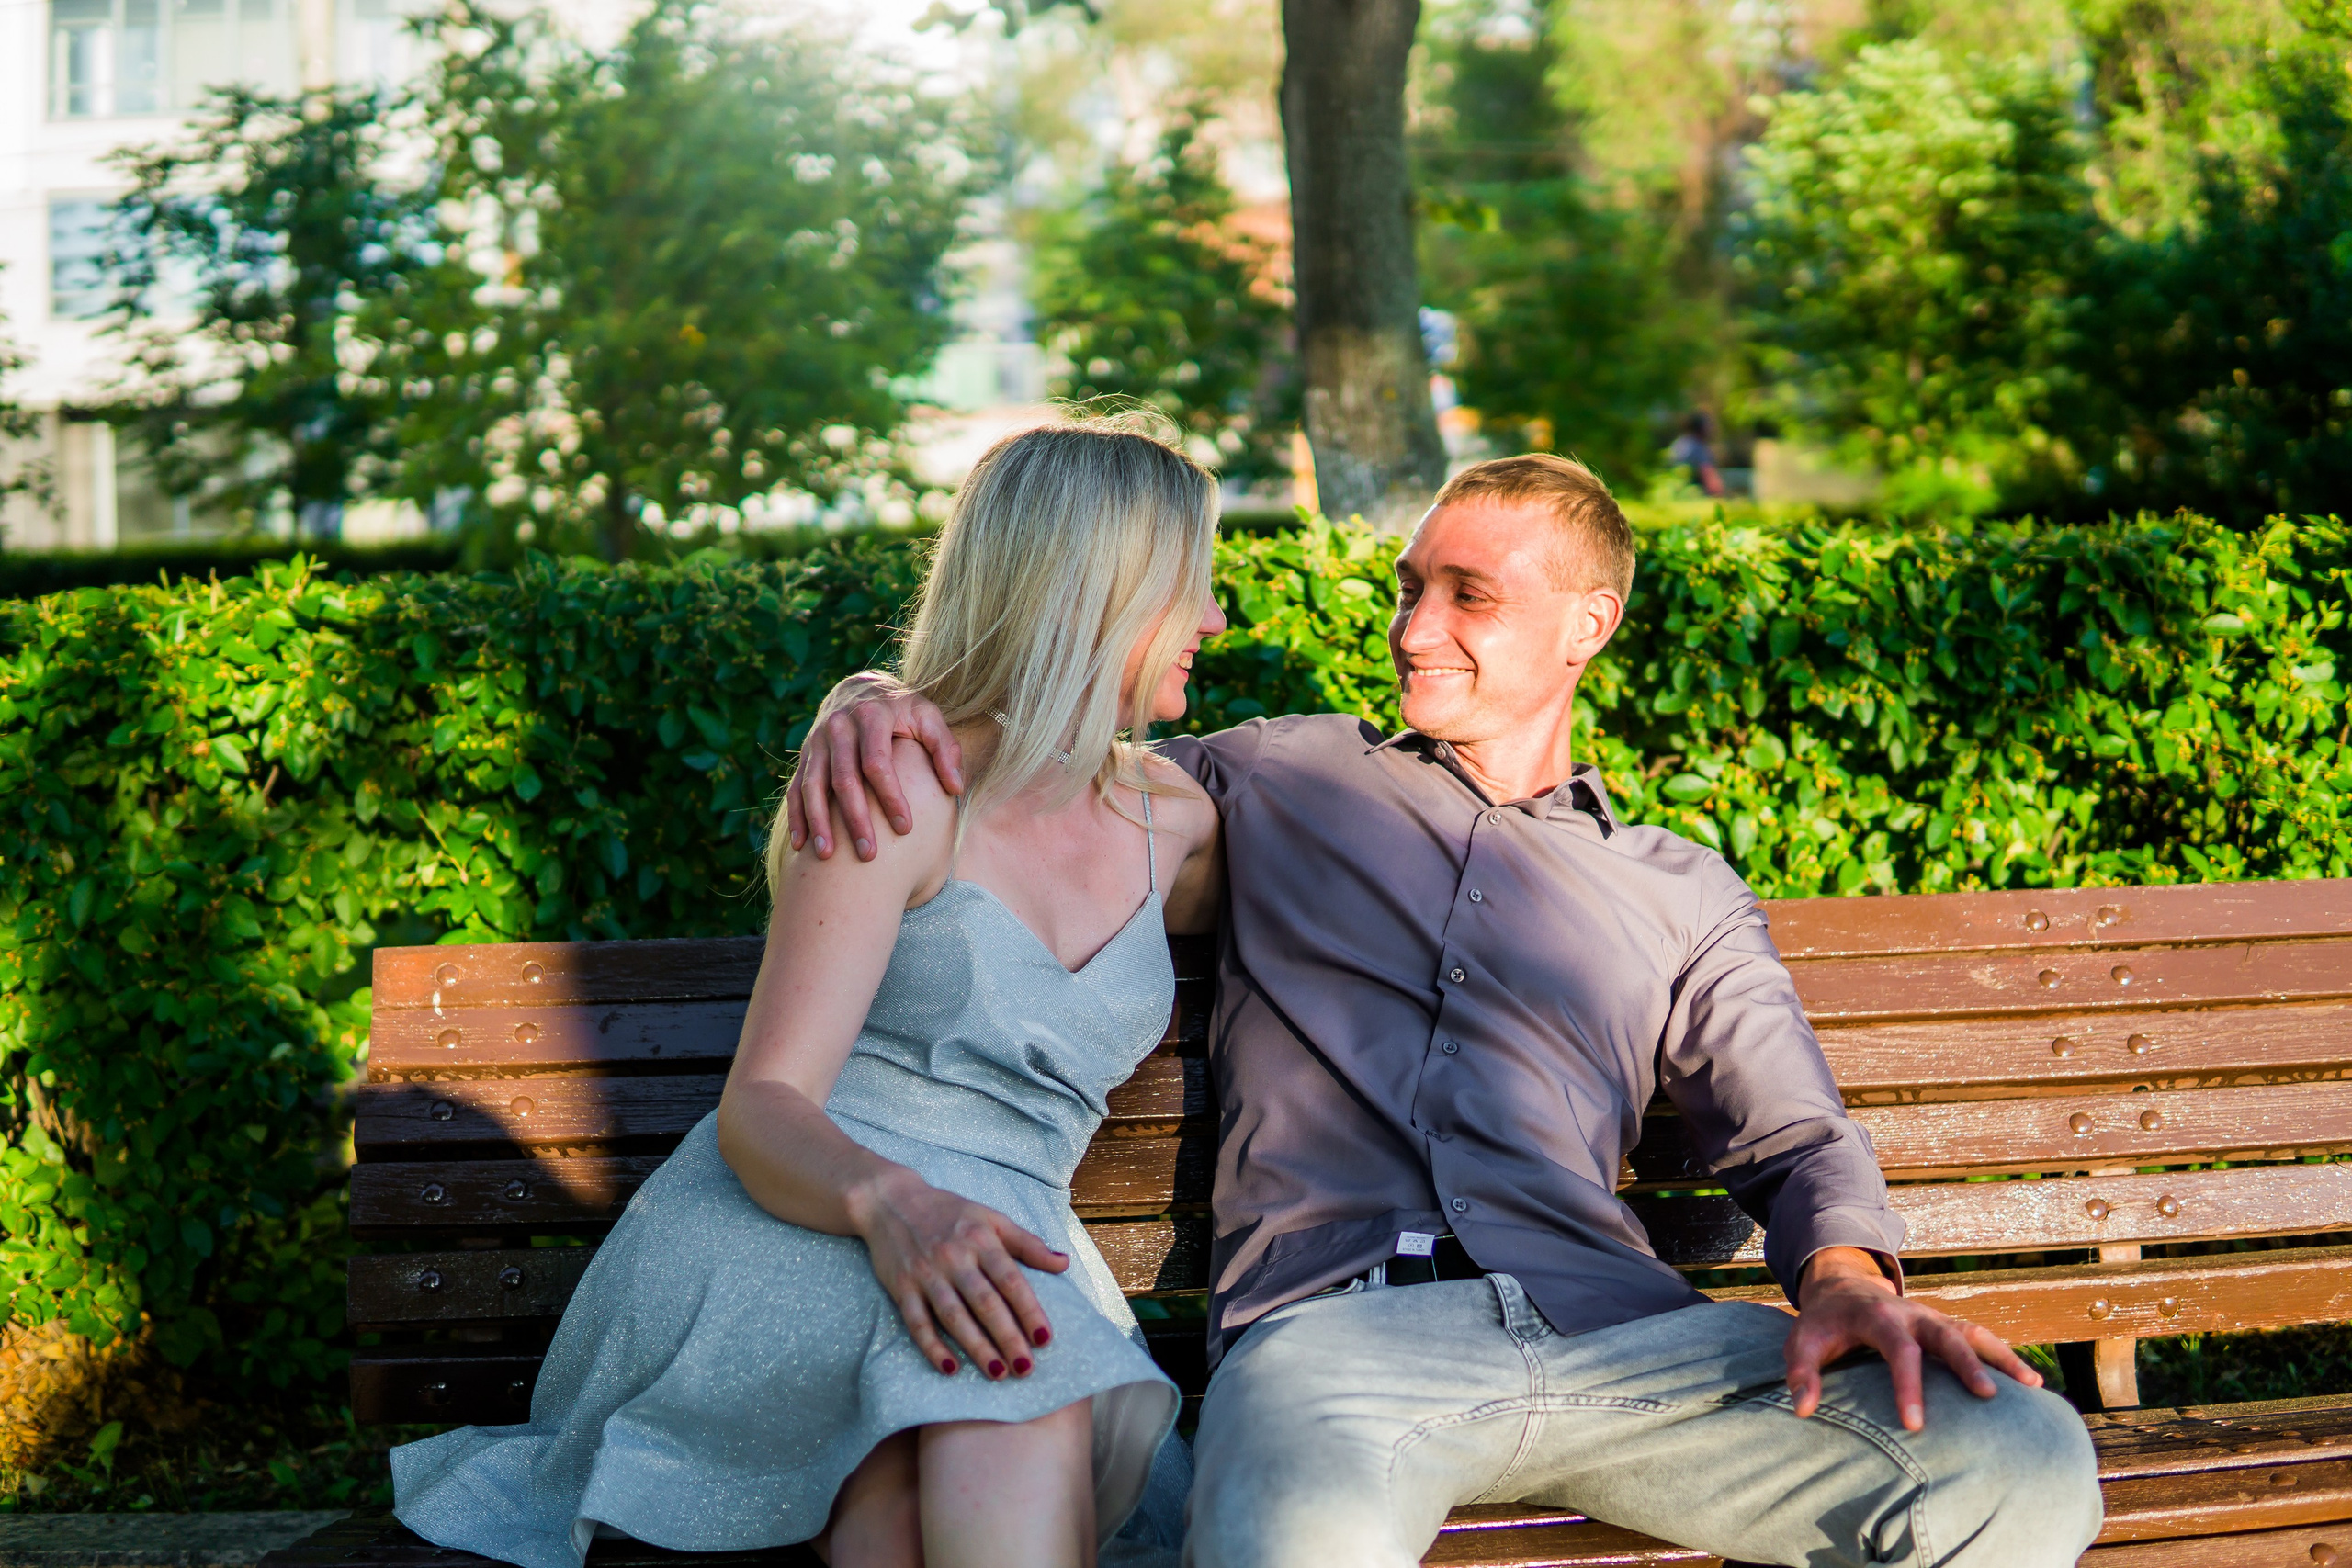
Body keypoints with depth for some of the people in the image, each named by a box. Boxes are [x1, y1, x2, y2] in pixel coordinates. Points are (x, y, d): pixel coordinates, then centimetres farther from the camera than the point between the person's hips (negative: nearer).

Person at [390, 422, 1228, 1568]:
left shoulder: (1171, 821, 17)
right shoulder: (902, 792, -2)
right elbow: (762, 1105, -12)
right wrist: (893, 1203, -32)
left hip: (991, 1257, 4)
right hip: (785, 1224, -4)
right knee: (1005, 1395, -40)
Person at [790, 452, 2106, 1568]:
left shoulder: (1682, 895, 27)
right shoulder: (1280, 780, 25)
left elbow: (1797, 1140, 19)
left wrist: (1846, 1276, -5)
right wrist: (873, 704, 6)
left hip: (1614, 1324, 3)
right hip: (1331, 1323, -2)